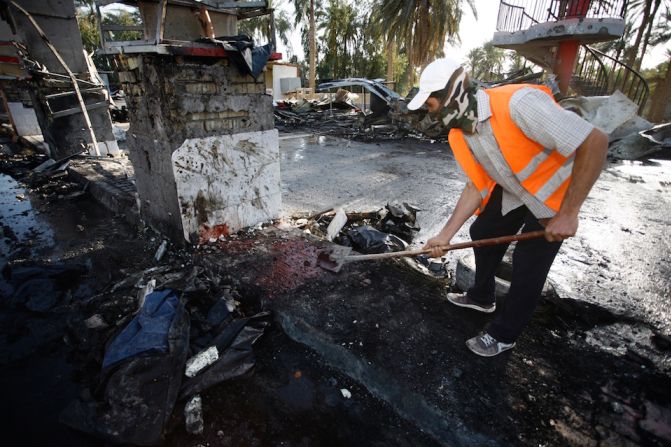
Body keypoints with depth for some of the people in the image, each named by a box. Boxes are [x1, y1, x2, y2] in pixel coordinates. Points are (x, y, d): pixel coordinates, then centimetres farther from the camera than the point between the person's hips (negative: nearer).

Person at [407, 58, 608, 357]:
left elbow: (595, 142, -32)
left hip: (557, 191, -7)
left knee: (528, 265, -3)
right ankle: (481, 298, 39)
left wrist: (568, 214, -30)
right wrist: (445, 235, -10)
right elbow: (475, 187, -5)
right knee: (482, 233, 15)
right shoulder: (459, 136, -11)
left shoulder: (518, 102, -35)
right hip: (512, 190, 7)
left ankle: (504, 334, 19)